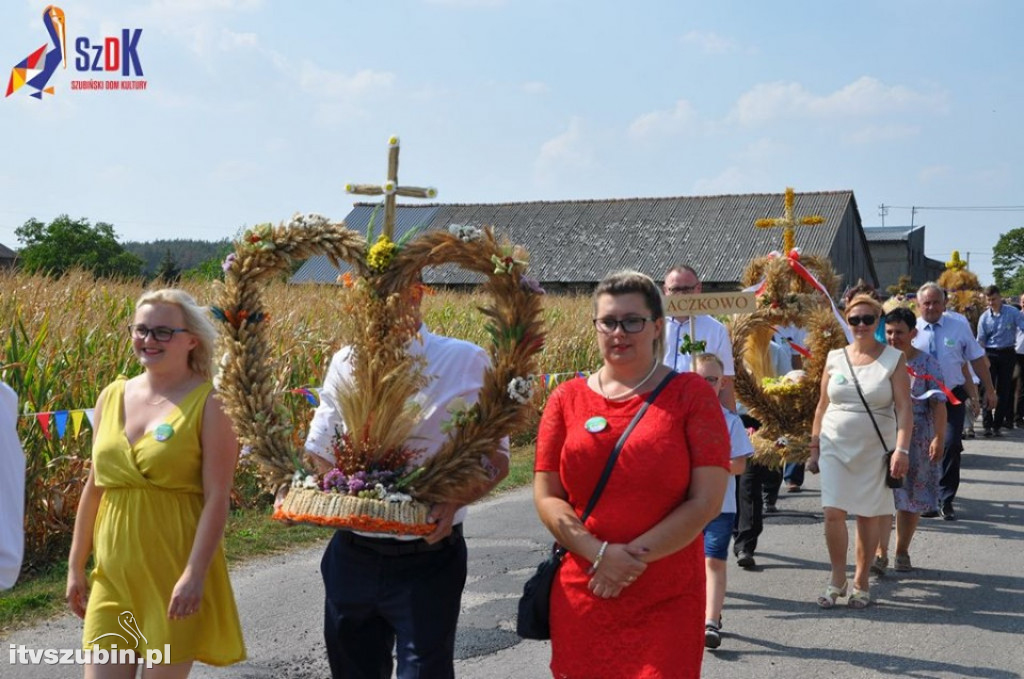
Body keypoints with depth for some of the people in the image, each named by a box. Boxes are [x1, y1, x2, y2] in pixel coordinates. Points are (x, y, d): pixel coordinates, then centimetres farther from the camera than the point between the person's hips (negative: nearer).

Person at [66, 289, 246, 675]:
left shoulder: (208, 403, -9)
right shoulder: (112, 397, 7)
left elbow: (217, 498, -13)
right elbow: (94, 488, 13)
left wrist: (195, 575, -20)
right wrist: (76, 566, 14)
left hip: (175, 577, -5)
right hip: (113, 574, 5)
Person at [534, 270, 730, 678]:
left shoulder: (690, 394, 0)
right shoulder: (567, 399, 7)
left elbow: (707, 500, -6)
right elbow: (546, 497, 3)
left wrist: (632, 557, -12)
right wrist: (600, 553, -12)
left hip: (667, 600, -2)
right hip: (581, 595, 2)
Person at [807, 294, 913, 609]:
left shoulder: (893, 359, 0)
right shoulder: (835, 358, 6)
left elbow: (904, 408, -6)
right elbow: (822, 406, 11)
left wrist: (901, 449, -16)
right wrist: (814, 447, 9)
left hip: (874, 450, -1)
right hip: (835, 446, 2)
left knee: (868, 517, 4)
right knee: (833, 513, -7)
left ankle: (861, 583, 19)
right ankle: (837, 580, 10)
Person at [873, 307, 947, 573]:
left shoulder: (927, 363, -2)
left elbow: (938, 403, -3)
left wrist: (939, 437, -10)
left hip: (917, 439, 0)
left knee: (912, 497, 8)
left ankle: (902, 552, 21)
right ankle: (881, 553, -10)